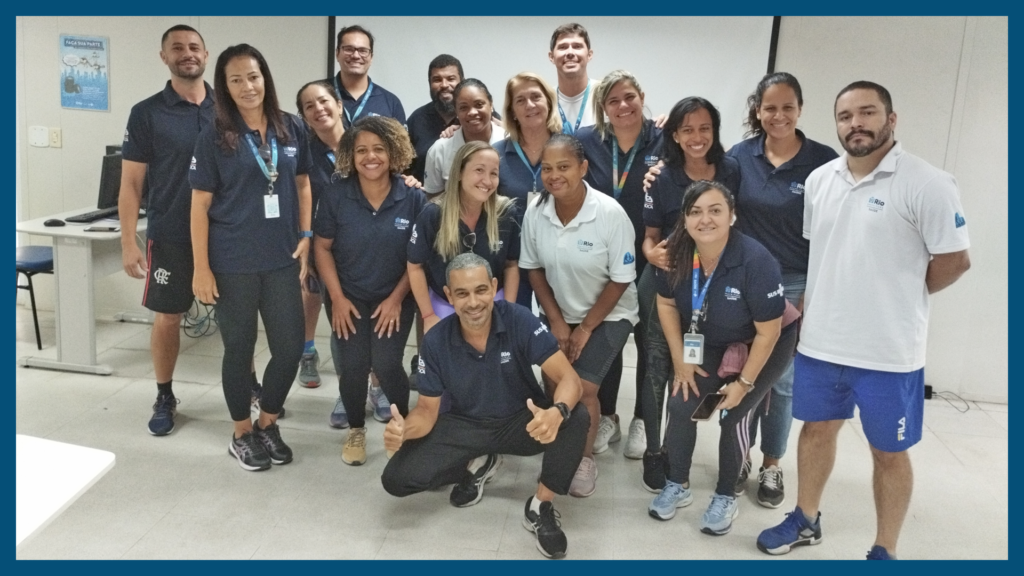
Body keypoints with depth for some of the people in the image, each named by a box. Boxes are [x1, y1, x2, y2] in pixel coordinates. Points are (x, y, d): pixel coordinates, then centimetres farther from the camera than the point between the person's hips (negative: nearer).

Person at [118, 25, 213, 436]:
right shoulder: (147, 113, -3)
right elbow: (130, 183, -3)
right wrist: (129, 243, -8)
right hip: (170, 237, -1)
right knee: (166, 318, 7)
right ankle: (164, 398, 24)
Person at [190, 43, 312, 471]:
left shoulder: (292, 129, 3)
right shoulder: (214, 137, -5)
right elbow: (200, 205, -5)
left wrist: (306, 236, 2)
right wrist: (201, 268, -9)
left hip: (282, 260, 3)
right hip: (233, 264, -3)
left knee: (290, 348, 5)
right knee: (239, 349, 8)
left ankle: (267, 424, 29)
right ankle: (242, 434, 27)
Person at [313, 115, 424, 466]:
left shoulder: (413, 198, -11)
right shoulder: (336, 195, -9)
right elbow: (322, 247, -2)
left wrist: (397, 298, -9)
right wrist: (337, 298, -8)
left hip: (394, 299, -1)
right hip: (349, 298, 1)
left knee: (386, 364, -13)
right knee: (352, 365, -7)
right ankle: (356, 431, 20)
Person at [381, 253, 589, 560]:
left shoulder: (520, 320, -22)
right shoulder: (436, 341, -16)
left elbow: (568, 378, -25)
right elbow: (427, 409, -7)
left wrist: (557, 413, -49)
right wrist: (403, 429, -32)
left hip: (522, 420, -1)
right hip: (465, 426, 2)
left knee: (576, 417, -32)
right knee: (396, 478, -14)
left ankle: (540, 506, -9)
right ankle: (476, 465, 13)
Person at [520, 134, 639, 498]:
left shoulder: (610, 214, -25)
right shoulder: (535, 211, -14)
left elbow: (621, 279, -17)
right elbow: (534, 268, -1)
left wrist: (585, 328, -13)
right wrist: (557, 322, -7)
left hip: (607, 315, -3)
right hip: (558, 313, 3)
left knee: (583, 387, -14)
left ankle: (585, 458, 13)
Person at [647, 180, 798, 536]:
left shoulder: (756, 262, -34)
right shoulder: (676, 252, -21)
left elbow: (768, 332, -23)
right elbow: (667, 304, -3)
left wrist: (744, 382, -15)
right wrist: (680, 361, -4)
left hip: (765, 346, -4)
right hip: (711, 344, 4)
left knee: (733, 415, -11)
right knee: (680, 405, -7)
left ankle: (726, 497, 14)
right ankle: (678, 486, 17)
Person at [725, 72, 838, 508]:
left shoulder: (825, 162, -7)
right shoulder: (739, 156, -2)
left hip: (798, 287, -1)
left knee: (783, 380, 10)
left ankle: (771, 466, 27)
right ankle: (740, 456, 30)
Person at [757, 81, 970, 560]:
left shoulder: (927, 184, -13)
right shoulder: (819, 180, 5)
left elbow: (954, 260, -9)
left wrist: (899, 297, 0)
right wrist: (809, 303, 9)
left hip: (889, 351, -5)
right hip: (819, 341, 5)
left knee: (889, 452, 10)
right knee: (817, 429, 19)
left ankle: (884, 551, 27)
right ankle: (806, 520, 39)